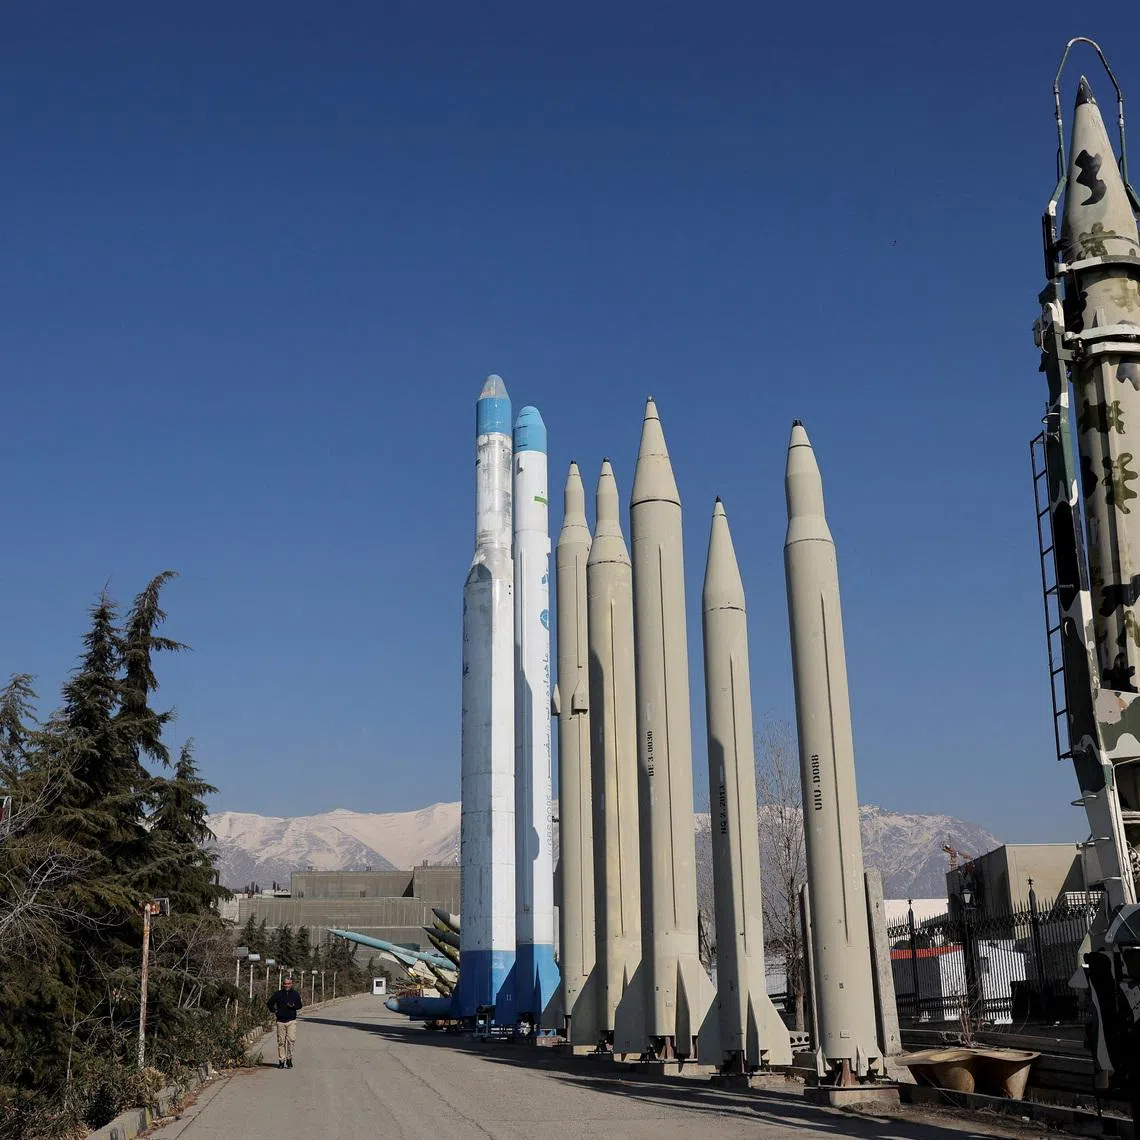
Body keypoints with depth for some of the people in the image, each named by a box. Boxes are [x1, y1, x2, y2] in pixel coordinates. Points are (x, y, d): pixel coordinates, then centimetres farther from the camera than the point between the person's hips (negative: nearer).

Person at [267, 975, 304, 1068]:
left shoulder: (295, 994, 8)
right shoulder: (278, 994, 6)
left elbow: (300, 1005, 10)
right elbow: (269, 1003, 15)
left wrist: (293, 1006, -10)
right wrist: (274, 1012, 6)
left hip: (291, 1021, 0)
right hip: (281, 1021, 0)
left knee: (291, 1039, -12)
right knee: (281, 1041, 3)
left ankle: (289, 1058, 0)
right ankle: (281, 1060, 11)